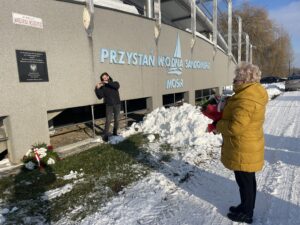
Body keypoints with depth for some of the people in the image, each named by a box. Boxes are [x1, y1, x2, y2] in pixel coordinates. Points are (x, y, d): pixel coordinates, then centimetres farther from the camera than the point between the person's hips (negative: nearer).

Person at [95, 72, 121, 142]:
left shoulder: (115, 83, 6)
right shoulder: (103, 87, 5)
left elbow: (117, 86, -19)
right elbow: (100, 97, -7)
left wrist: (108, 82, -22)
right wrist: (97, 88, -19)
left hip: (117, 105, 1)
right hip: (109, 106, -1)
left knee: (116, 120, 8)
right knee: (108, 121, -9)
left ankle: (115, 133, 23)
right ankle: (106, 136, -2)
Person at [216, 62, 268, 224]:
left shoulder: (246, 100, -27)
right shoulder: (252, 93, 6)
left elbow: (236, 127, -30)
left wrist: (219, 125, -12)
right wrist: (222, 120, 6)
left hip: (243, 150, -10)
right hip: (246, 147, 10)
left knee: (244, 181, 8)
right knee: (247, 180, 21)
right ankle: (246, 208, 39)